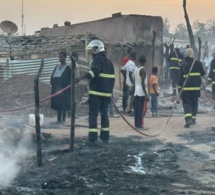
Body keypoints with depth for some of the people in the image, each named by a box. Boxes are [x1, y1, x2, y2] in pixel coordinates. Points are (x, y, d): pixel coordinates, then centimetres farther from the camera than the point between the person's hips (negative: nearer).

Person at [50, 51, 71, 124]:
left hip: (64, 89, -6)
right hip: (56, 88, 6)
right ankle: (59, 119, 8)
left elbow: (69, 79, -9)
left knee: (63, 104, -5)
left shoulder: (67, 68, -4)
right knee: (57, 104, 5)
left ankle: (63, 119, -1)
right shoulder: (57, 66, 15)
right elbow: (52, 76, 15)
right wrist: (53, 85, 0)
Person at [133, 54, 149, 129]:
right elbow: (143, 83, -19)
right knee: (142, 109, -5)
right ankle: (140, 125, -7)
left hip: (136, 92, 8)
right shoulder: (143, 69, -14)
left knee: (137, 109, 9)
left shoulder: (136, 68, 12)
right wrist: (146, 94, -19)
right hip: (142, 93, -8)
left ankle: (137, 124, 12)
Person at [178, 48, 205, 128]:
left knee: (186, 103, 1)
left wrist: (180, 87, 7)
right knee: (194, 103, 16)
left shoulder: (183, 64, 0)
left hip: (186, 87, -1)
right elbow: (203, 73, 4)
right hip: (196, 86, 1)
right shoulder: (198, 63, -3)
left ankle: (188, 118, -20)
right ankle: (193, 119, 19)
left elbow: (181, 77, 2)